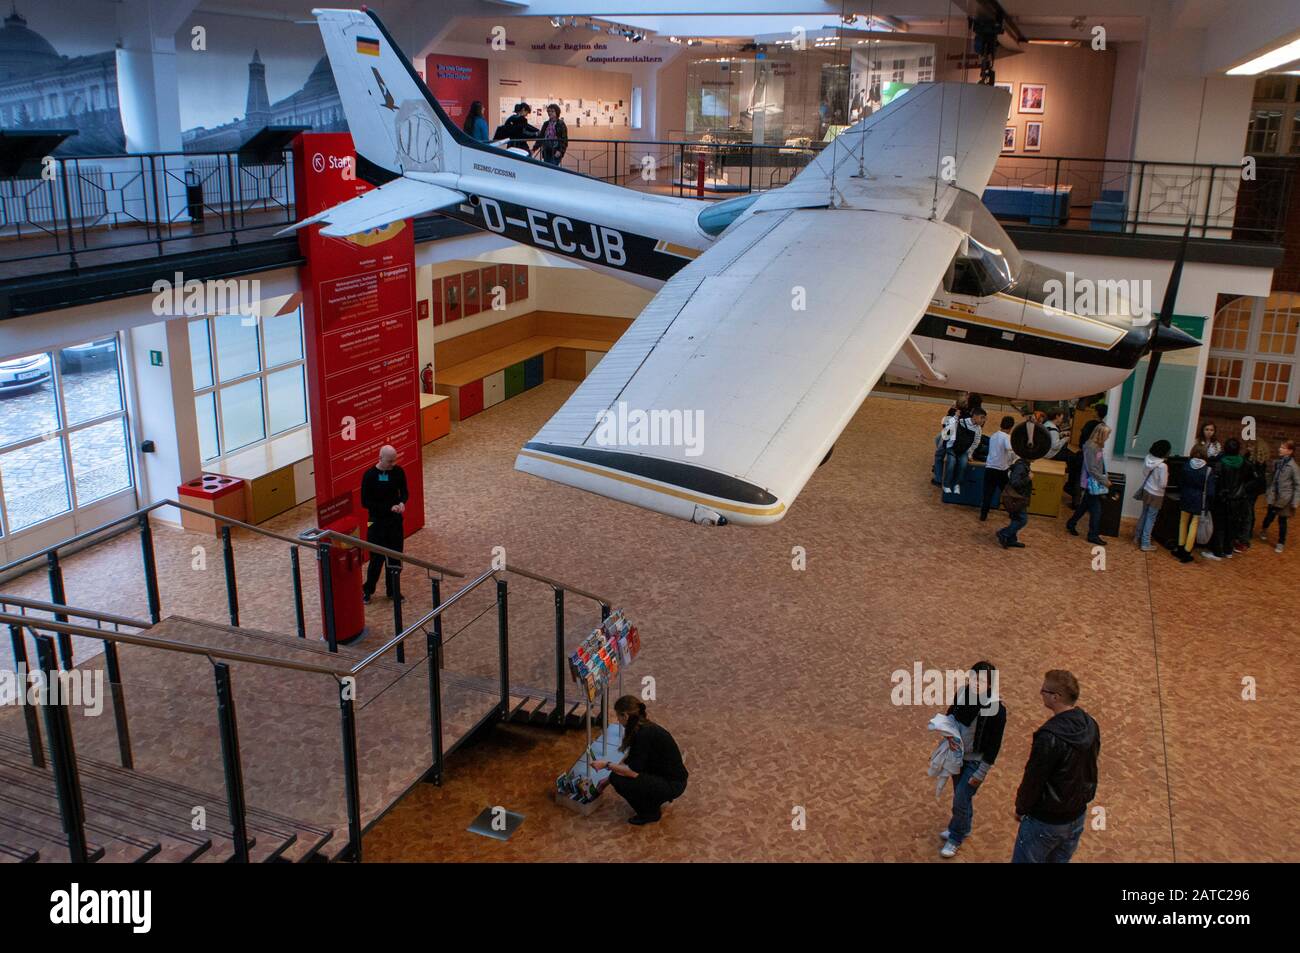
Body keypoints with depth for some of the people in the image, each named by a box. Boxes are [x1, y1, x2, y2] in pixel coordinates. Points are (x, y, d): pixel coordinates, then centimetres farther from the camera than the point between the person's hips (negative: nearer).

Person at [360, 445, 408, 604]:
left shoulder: (398, 472, -4)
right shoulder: (370, 476, -15)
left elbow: (404, 492, 9)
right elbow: (365, 502, -13)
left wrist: (402, 502, -15)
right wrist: (389, 508, -20)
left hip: (395, 521, 4)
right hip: (377, 522, -4)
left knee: (395, 557, 10)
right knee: (377, 558, 0)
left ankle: (392, 590, 25)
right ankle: (367, 590, 19)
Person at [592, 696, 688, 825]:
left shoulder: (644, 734, -25)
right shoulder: (643, 727, 3)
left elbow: (634, 772, -24)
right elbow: (630, 760, 16)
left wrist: (607, 765, -13)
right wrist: (609, 776, 20)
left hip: (673, 784, -9)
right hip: (663, 775, 9)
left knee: (618, 779, -16)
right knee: (617, 772, 10)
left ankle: (650, 813, 0)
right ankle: (657, 798, 18)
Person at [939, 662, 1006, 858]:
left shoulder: (996, 709, -27)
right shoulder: (962, 692, -13)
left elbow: (994, 745, -19)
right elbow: (950, 715, 6)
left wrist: (981, 773, -14)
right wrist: (950, 734, -13)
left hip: (975, 761, -5)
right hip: (957, 754, 5)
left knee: (961, 800, 3)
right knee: (960, 794, 23)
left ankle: (955, 838, 27)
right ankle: (963, 828, 47)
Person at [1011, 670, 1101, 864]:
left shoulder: (1049, 736, -30)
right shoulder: (1091, 726, -5)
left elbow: (1033, 779, -20)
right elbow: (1088, 768, 8)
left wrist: (1021, 809, -4)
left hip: (1045, 821, -7)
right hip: (1077, 816, 7)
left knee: (1025, 860, 8)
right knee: (1060, 860, 22)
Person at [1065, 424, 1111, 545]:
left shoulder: (1098, 446, 6)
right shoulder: (1091, 447, -20)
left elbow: (1100, 466, 11)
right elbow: (1091, 469, -21)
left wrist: (1105, 478, 3)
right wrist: (1104, 481, -16)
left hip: (1096, 482, 9)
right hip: (1092, 483, -9)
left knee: (1085, 505, 19)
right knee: (1096, 509, -3)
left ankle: (1071, 524, 34)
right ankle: (1093, 535, 5)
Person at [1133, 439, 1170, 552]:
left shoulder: (1148, 459, -5)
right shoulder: (1163, 466, -25)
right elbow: (1163, 484, -20)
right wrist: (1167, 476, -3)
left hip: (1146, 491, 7)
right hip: (1156, 495, -7)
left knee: (1144, 515, 22)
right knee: (1150, 519, 3)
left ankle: (1137, 537, 34)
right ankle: (1145, 544, 10)